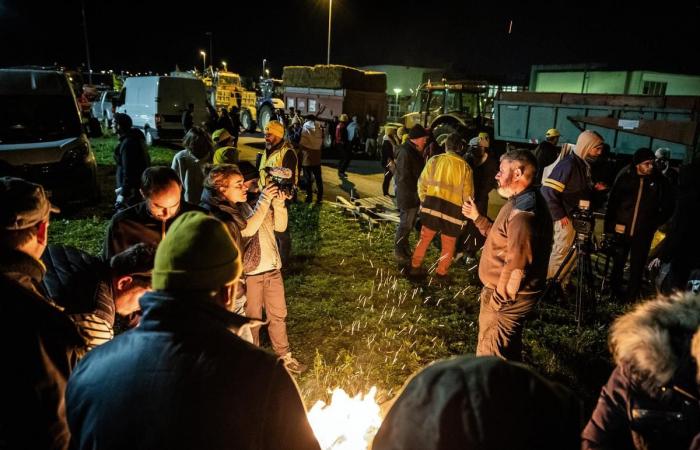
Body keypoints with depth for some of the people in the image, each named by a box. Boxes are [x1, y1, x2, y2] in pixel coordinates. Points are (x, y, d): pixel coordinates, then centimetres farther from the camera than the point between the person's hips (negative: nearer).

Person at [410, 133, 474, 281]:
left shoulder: (434, 160, -1)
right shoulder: (464, 166, -4)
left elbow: (422, 183, 3)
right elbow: (467, 194, -1)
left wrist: (424, 201, 17)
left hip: (431, 204, 2)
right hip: (453, 208, -2)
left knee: (425, 238, 18)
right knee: (448, 245, 14)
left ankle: (415, 267, 26)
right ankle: (441, 273, 22)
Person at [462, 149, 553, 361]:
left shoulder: (522, 213, -26)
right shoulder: (522, 202, 9)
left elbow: (516, 265, -28)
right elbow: (503, 239, 20)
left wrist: (498, 298, -20)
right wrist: (477, 218, 17)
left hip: (504, 297, -10)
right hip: (506, 293, 10)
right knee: (508, 351, 26)